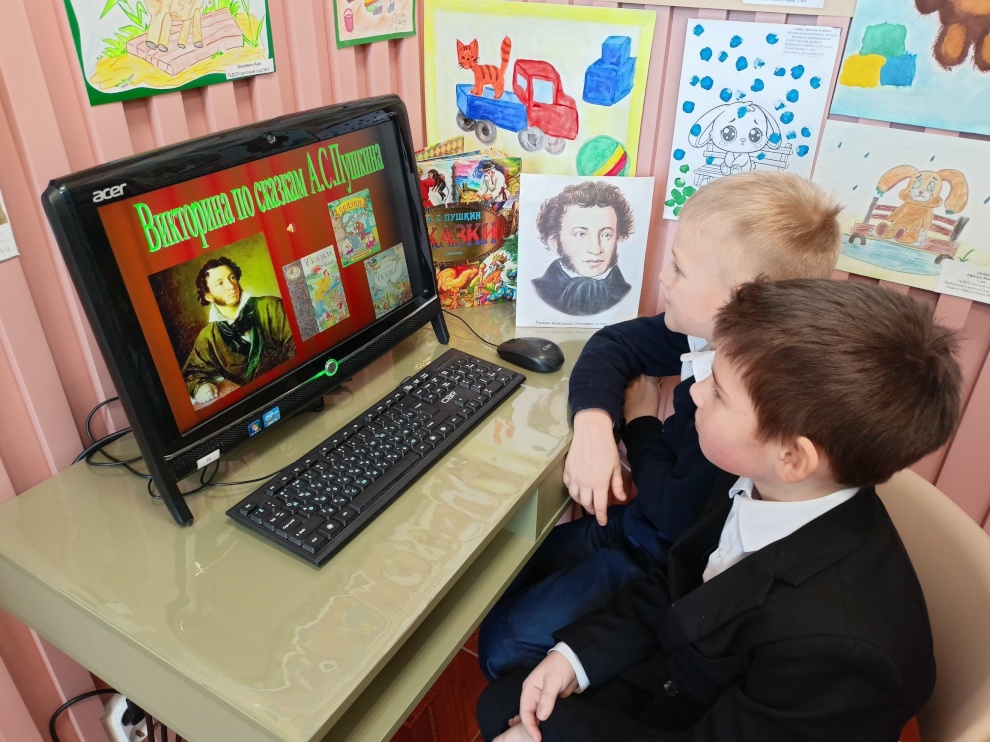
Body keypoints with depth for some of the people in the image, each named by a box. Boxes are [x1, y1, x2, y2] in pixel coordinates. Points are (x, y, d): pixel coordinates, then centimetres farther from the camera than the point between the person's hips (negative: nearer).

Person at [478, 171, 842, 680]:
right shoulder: (712, 333, -11)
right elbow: (613, 343, -1)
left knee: (505, 646, -7)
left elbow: (677, 516, -27)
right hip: (641, 523, 8)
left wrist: (641, 422, -12)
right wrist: (594, 425, -19)